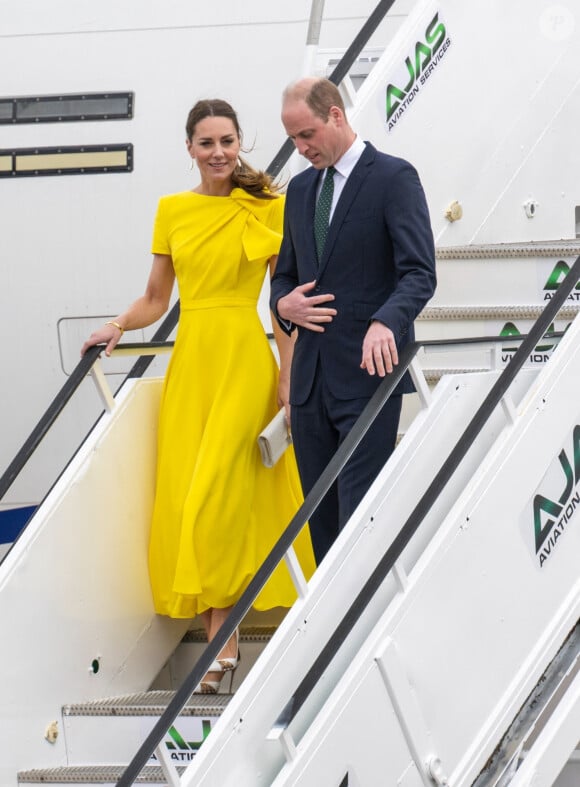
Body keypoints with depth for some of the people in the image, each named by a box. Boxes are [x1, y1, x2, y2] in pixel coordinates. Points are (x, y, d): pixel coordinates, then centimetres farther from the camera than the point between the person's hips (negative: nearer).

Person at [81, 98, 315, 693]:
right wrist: (119, 326, -4)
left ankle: (221, 637, -5)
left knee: (217, 494, -11)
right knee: (185, 495, -1)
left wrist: (288, 377, -6)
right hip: (190, 359, 4)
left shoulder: (269, 208, -1)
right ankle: (220, 635, 5)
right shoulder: (172, 210, 10)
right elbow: (155, 298, 14)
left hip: (245, 359, -4)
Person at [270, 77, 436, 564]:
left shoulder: (393, 177, -5)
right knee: (322, 517, 8)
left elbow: (420, 273, -14)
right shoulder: (301, 188, 17)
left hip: (368, 372, -7)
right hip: (312, 376, 7)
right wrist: (283, 305, 1)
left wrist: (385, 323, -33)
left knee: (360, 512, -10)